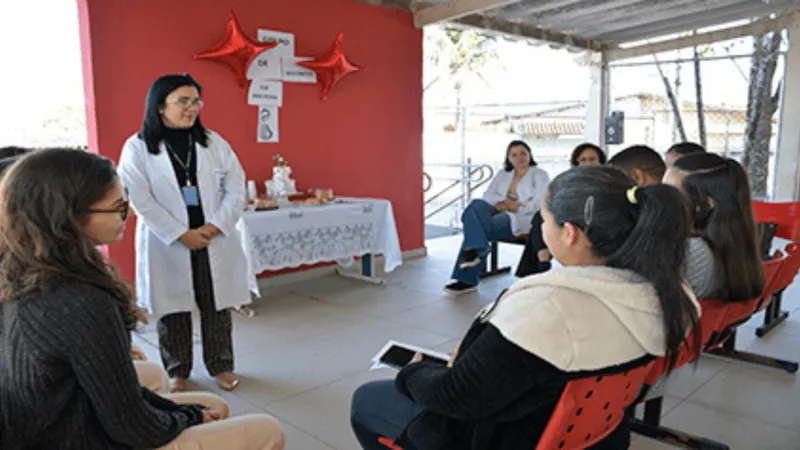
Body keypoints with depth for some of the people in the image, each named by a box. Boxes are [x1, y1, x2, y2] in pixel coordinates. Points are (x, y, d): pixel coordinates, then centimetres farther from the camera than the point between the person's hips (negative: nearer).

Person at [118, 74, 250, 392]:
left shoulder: (214, 143, 4)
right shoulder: (138, 147, -3)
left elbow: (236, 190, 1)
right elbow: (140, 199, -9)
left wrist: (213, 227, -10)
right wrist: (181, 234, -13)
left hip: (215, 241, 2)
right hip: (166, 244, -2)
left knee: (217, 306, 8)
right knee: (172, 310, 9)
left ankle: (221, 366, 26)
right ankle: (177, 371, 27)